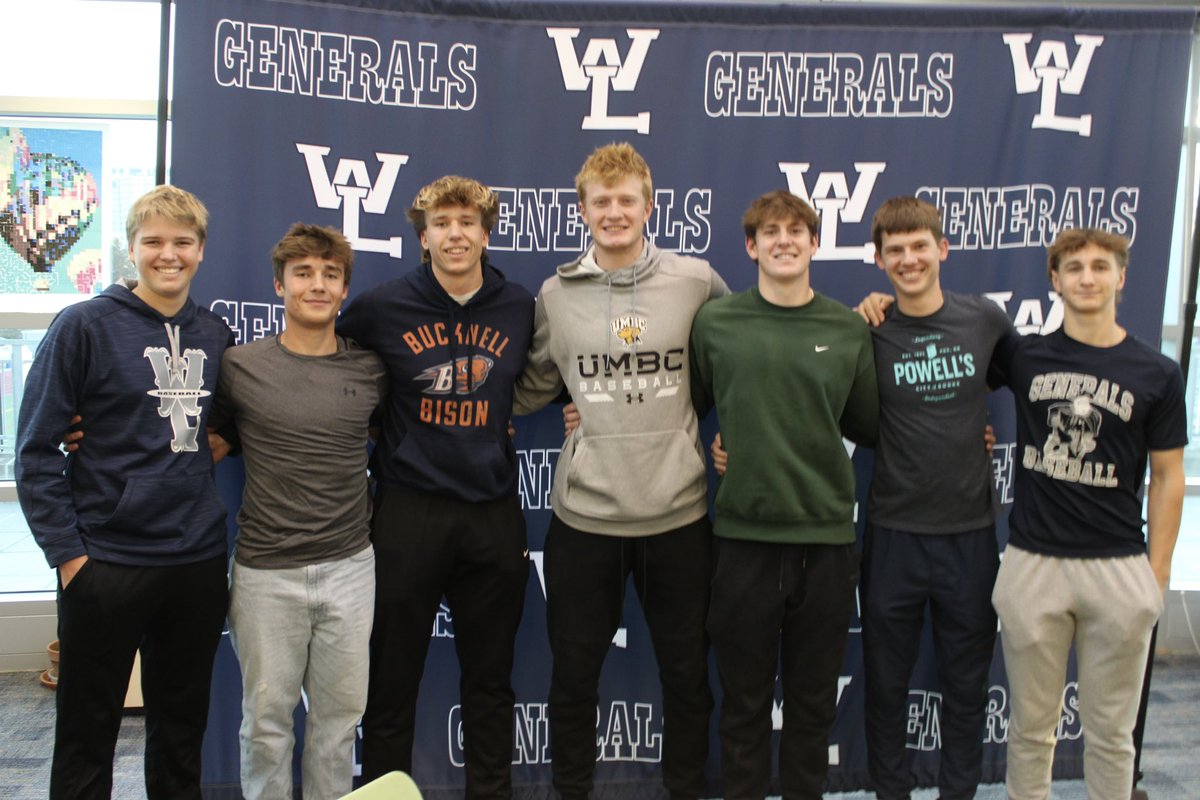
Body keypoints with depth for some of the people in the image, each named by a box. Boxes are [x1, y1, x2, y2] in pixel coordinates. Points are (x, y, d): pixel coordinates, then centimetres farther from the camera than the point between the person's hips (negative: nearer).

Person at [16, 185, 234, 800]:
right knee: (88, 732, 9)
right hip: (106, 563, -4)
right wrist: (67, 553, -12)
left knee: (183, 727, 17)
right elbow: (36, 449, -8)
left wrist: (217, 443, 1)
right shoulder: (85, 326, -7)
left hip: (198, 563, 4)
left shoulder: (216, 336, 8)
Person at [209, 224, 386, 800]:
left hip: (349, 565, 2)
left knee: (339, 712, 10)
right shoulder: (240, 367, -2)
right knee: (267, 715, 8)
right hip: (266, 570, -2)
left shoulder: (370, 370, 3)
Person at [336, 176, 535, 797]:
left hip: (493, 514, 2)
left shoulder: (520, 308, 4)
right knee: (393, 678, 7)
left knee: (490, 678, 13)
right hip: (409, 511, -2)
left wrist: (516, 414, 6)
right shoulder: (383, 306, -3)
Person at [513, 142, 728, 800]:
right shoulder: (556, 294, 2)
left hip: (678, 512, 0)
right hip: (584, 515, 1)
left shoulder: (697, 281, -1)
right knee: (573, 675, 12)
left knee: (687, 674, 14)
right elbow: (533, 387, 12)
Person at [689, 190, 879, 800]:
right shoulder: (715, 323, 0)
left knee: (813, 700, 13)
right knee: (744, 699, 11)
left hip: (826, 535, 1)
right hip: (743, 536, -1)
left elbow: (867, 427, 11)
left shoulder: (850, 330, 4)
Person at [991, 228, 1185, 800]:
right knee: (1031, 725, 10)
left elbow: (1167, 478, 4)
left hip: (1119, 569, 0)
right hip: (1032, 565, 0)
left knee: (1110, 730, 11)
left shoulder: (1156, 374, 1)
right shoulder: (1025, 357, 2)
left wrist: (1158, 574, -1)